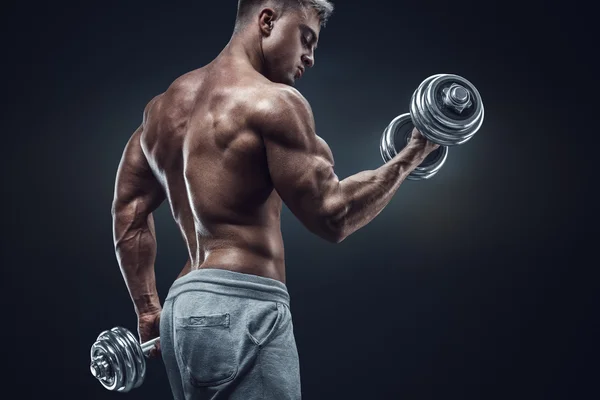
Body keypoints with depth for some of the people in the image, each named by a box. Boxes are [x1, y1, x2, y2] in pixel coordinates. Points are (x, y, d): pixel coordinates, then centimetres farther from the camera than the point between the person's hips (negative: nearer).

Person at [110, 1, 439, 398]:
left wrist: (149, 310, 22)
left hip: (183, 306, 9)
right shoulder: (272, 101, -10)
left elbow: (128, 209, 18)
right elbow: (332, 216, -12)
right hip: (239, 310, -9)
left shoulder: (165, 104, 16)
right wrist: (412, 156, -1)